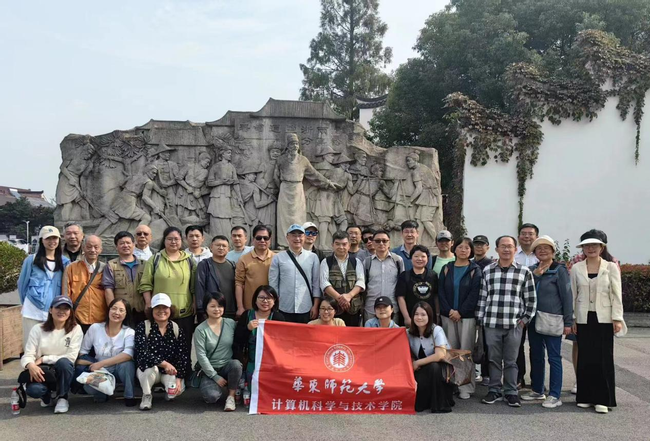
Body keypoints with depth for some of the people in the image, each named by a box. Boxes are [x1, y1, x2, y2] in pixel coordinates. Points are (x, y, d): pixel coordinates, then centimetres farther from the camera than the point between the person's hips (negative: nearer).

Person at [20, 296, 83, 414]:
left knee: (63, 362, -35)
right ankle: (49, 396, 8)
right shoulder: (38, 329, -2)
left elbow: (71, 357, -13)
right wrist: (30, 365, -30)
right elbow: (27, 355, -7)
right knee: (33, 389, -32)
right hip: (43, 373, 1)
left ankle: (62, 397, -6)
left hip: (64, 372, -1)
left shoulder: (75, 329, -7)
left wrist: (43, 359, -16)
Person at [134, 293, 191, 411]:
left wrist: (179, 378, -19)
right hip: (148, 368, -2)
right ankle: (147, 396, -4)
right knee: (151, 368, -35)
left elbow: (183, 357, -6)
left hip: (171, 371, 2)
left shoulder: (177, 330, -3)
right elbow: (142, 353, -23)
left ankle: (170, 394, 15)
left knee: (178, 389, -25)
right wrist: (163, 363, -36)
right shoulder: (143, 327, -10)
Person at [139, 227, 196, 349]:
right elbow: (146, 284, 2)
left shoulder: (189, 260, 9)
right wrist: (148, 303, -5)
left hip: (184, 312, 1)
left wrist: (195, 304, 3)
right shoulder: (155, 259, 4)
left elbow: (194, 286, 9)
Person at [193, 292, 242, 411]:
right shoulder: (200, 330, -6)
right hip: (210, 370, -2)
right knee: (211, 397, -27)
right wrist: (215, 377, -13)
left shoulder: (231, 324, 2)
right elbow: (201, 356, -10)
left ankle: (231, 396, -11)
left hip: (228, 366, 2)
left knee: (236, 364, -33)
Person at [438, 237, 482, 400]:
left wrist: (460, 312, -12)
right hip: (448, 315, 3)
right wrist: (449, 310, -8)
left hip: (467, 316, -2)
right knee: (450, 350, 4)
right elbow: (441, 291, 4)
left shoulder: (475, 270, 2)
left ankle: (466, 387, 3)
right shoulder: (446, 269, 10)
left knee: (466, 351, -2)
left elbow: (474, 294, -6)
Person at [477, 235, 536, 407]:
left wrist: (525, 318, 0)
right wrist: (480, 318, 5)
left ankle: (511, 393, 19)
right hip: (491, 323, 1)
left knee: (511, 361, 7)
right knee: (493, 359, 10)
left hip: (514, 324, -1)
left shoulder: (524, 272, 1)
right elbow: (482, 297, 8)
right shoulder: (487, 271, 5)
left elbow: (531, 299, 5)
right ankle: (494, 391, 22)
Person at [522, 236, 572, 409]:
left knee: (554, 358, -2)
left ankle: (554, 396, 4)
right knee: (536, 356, 14)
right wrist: (535, 275, -9)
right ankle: (537, 390, 27)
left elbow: (567, 296, -7)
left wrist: (568, 322, -10)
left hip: (552, 320, -6)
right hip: (534, 319, 6)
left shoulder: (560, 270, -5)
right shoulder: (532, 269, 11)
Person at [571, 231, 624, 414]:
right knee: (585, 358, 5)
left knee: (604, 358, 0)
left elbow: (616, 295, -1)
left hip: (604, 319, -1)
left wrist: (617, 319, -7)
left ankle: (602, 399, 8)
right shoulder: (576, 268, 3)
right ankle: (586, 397, 16)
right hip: (583, 319, 1)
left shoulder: (611, 267, 0)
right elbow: (573, 295, 5)